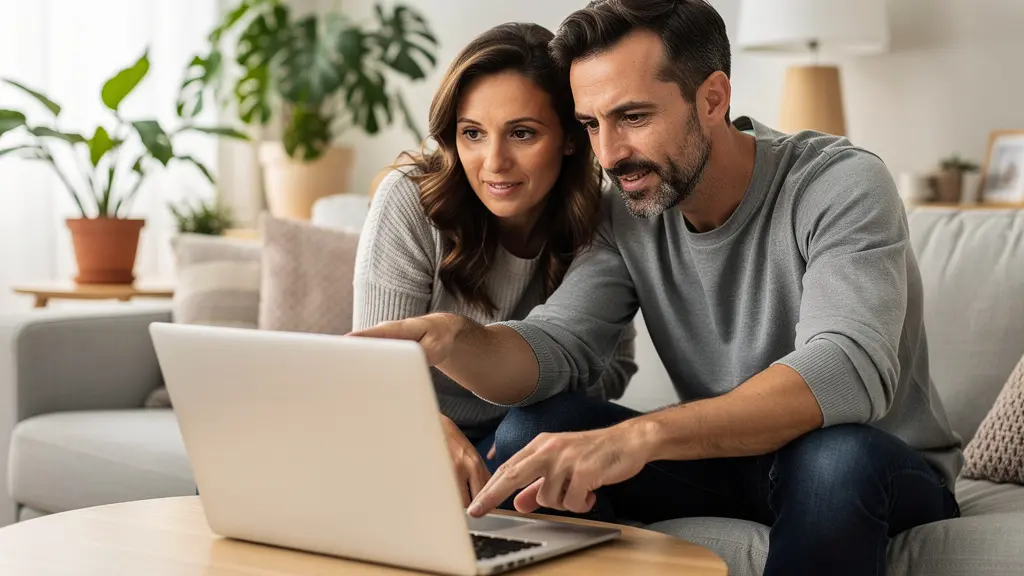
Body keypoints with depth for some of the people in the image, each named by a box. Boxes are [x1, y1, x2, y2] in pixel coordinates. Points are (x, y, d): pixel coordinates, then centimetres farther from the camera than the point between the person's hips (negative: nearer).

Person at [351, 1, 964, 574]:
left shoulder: (841, 185, -21)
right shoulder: (628, 217, -3)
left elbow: (846, 370, -36)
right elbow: (553, 346, -13)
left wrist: (639, 435, -50)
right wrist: (451, 337, -38)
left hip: (891, 473, -4)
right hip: (728, 459, 4)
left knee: (837, 455, -39)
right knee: (533, 431, -16)